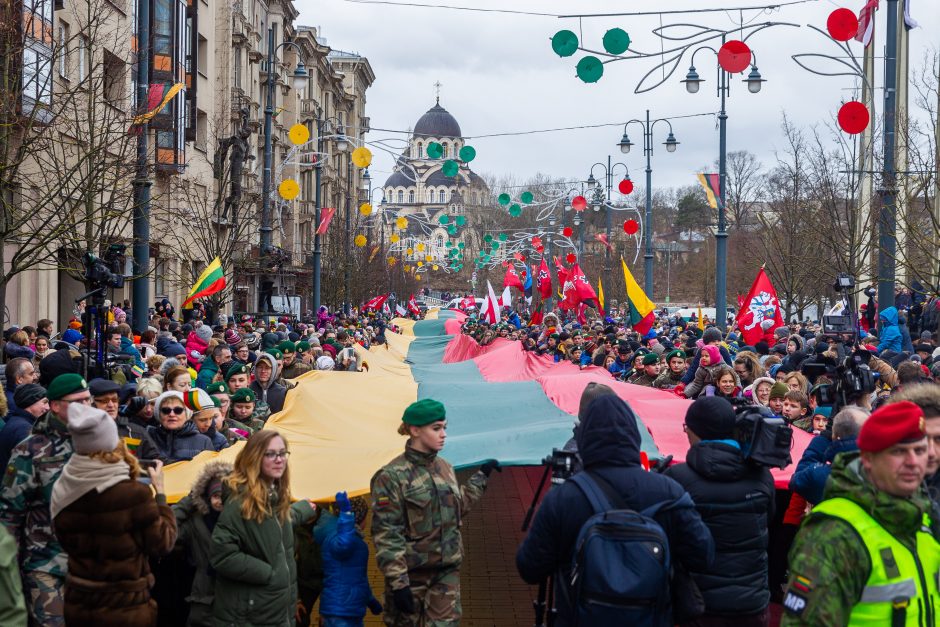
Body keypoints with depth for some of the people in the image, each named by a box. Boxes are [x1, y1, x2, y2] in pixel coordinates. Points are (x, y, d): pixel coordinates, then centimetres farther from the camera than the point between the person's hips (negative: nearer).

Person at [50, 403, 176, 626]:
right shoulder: (135, 494, -21)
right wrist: (159, 491, -2)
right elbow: (163, 545, -9)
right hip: (126, 607, -4)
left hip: (77, 606, 4)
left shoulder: (62, 493, -6)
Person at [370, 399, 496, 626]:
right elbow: (386, 534, -15)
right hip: (411, 573, -5)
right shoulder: (393, 476, -11)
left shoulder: (445, 468, 11)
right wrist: (397, 582, -20)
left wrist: (481, 476, 28)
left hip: (447, 572, 5)